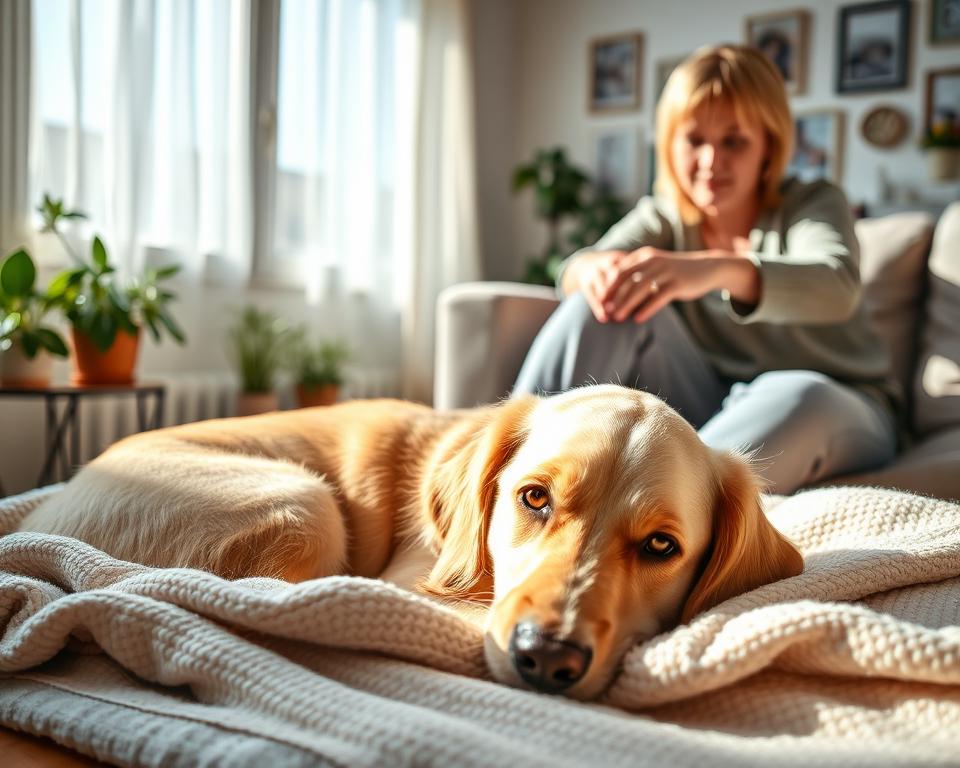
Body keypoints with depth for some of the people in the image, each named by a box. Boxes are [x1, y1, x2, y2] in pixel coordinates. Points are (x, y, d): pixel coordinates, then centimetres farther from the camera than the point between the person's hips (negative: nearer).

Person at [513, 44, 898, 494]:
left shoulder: (813, 204, -5)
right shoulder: (664, 218, 5)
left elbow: (837, 287, -29)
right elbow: (573, 272, -15)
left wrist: (719, 268, -49)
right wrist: (592, 268, -41)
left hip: (832, 410, -2)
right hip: (709, 403, 3)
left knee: (796, 396, -40)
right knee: (609, 297, -19)